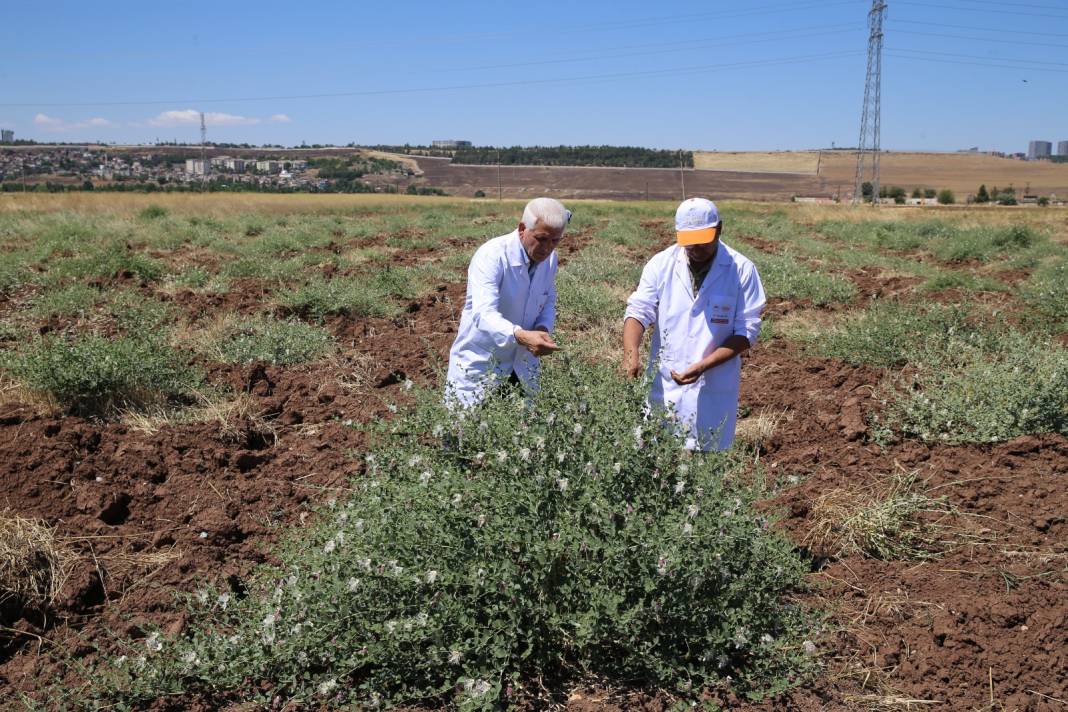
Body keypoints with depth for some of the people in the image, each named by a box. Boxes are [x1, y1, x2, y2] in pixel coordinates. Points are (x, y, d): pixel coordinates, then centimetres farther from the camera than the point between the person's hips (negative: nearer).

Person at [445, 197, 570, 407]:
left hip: (523, 365, 6)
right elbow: (484, 314, -36)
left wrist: (543, 329, -13)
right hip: (480, 365, -5)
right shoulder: (491, 256, -24)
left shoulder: (550, 258, -3)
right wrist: (520, 336, -53)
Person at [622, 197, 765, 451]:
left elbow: (747, 332, -8)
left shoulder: (742, 270, -7)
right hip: (664, 386, 1)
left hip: (714, 391, -1)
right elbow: (638, 311, -5)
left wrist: (703, 366, -19)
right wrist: (630, 355, -25)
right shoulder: (661, 264, -2)